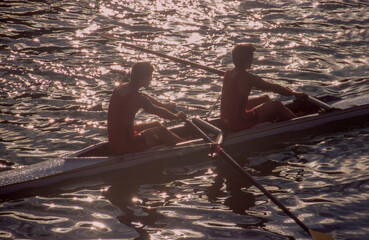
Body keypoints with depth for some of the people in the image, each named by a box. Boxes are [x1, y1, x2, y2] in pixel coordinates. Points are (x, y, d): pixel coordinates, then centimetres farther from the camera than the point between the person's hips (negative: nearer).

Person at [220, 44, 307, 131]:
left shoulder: (228, 73, 5)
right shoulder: (247, 78, -20)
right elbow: (274, 88, -11)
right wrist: (294, 94, 3)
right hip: (238, 123, -8)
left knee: (265, 98, 23)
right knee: (277, 105, 2)